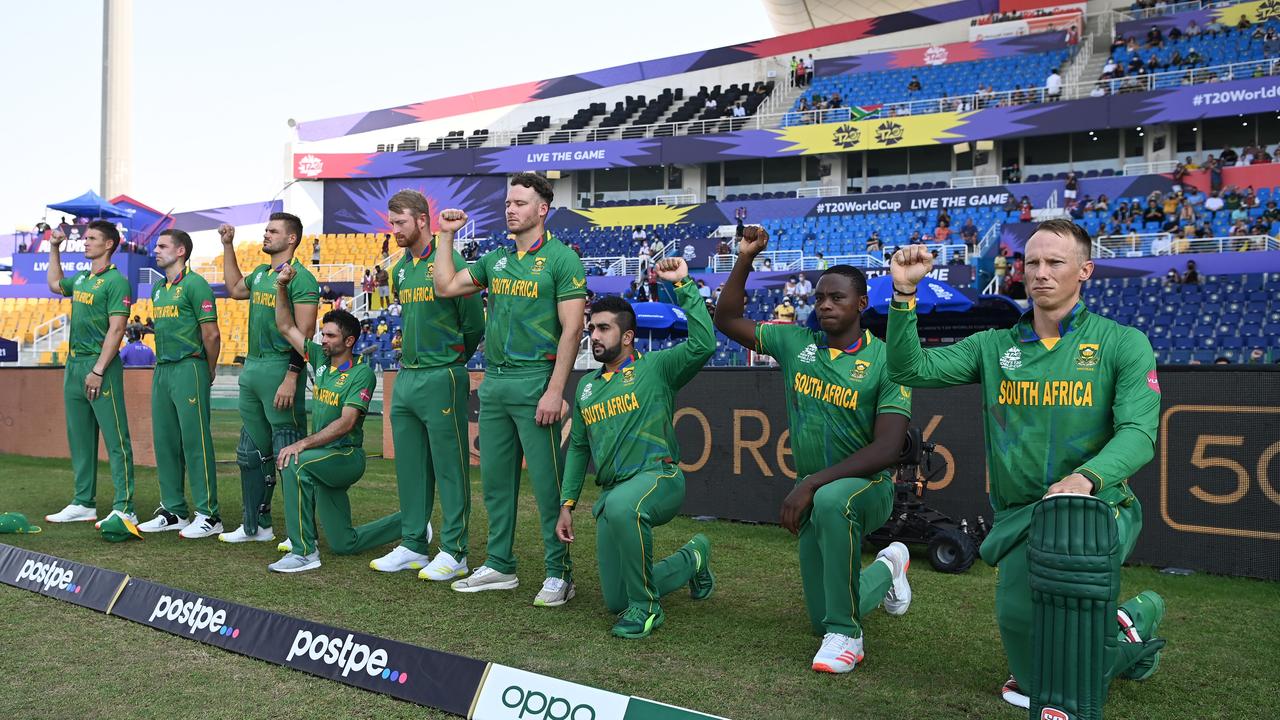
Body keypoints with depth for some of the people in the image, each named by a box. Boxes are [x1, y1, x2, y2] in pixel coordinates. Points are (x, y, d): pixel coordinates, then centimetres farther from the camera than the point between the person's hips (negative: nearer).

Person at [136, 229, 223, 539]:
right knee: (165, 441, 10)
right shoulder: (158, 288, 18)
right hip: (161, 370, 9)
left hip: (188, 368, -9)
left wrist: (209, 372, -2)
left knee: (195, 442, -7)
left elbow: (211, 333, -11)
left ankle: (209, 515, -3)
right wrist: (162, 365, 17)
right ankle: (174, 511, 18)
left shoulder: (195, 284, -9)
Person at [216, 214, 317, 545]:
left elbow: (303, 334, -17)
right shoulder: (260, 273, 16)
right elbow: (235, 288, 38)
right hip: (252, 367, 9)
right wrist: (227, 246, 30)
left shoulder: (300, 277, -11)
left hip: (280, 368, -9)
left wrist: (291, 378, -24)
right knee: (252, 452, 16)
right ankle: (255, 526, 28)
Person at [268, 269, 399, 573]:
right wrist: (282, 287, 1)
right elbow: (286, 328, 11)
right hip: (324, 459, 8)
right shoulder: (321, 359, 7)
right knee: (344, 544, 10)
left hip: (347, 456, -7)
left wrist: (303, 443, -31)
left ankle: (304, 551, -27)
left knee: (296, 463, -34)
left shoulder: (362, 373, -14)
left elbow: (346, 423, -24)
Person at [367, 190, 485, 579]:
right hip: (406, 377, 8)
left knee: (450, 466, -1)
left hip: (441, 379, -8)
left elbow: (474, 321, -8)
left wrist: (452, 359, 4)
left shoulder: (449, 262, -11)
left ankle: (454, 552, 6)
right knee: (410, 465, 13)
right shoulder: (400, 268, 13)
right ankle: (413, 544, 24)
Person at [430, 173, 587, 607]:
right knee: (495, 478, 12)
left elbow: (572, 329, -11)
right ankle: (500, 566, 25)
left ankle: (559, 573, 8)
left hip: (534, 382, -7)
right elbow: (446, 287, 18)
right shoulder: (496, 260, 15)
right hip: (493, 381, 7)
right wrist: (447, 236, 14)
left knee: (547, 482, -2)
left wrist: (555, 391, -17)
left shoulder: (561, 259, -6)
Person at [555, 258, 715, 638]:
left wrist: (684, 285, -16)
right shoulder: (587, 385, 16)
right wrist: (567, 504, 16)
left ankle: (646, 606, -21)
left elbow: (704, 343, -19)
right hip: (611, 494, 7)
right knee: (616, 602, 6)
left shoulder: (656, 367, -1)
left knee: (622, 506, -43)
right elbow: (578, 447, 21)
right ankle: (692, 558, 31)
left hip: (659, 477, -6)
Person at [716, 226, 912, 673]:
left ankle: (846, 634, -23)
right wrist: (746, 259, -6)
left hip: (867, 487, -5)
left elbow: (888, 448, -22)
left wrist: (812, 484, -27)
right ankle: (886, 570, 43)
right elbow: (726, 320, 5)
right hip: (813, 494, 5)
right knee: (822, 618, 11)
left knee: (831, 501, -42)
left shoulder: (884, 361, -14)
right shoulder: (795, 342, -1)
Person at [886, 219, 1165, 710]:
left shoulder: (1123, 344, 2)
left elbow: (1138, 433, -11)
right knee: (1018, 615, -14)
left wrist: (1085, 477, -32)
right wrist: (904, 293, -11)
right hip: (1018, 518, 3)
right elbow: (909, 369, 1)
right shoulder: (993, 347, 10)